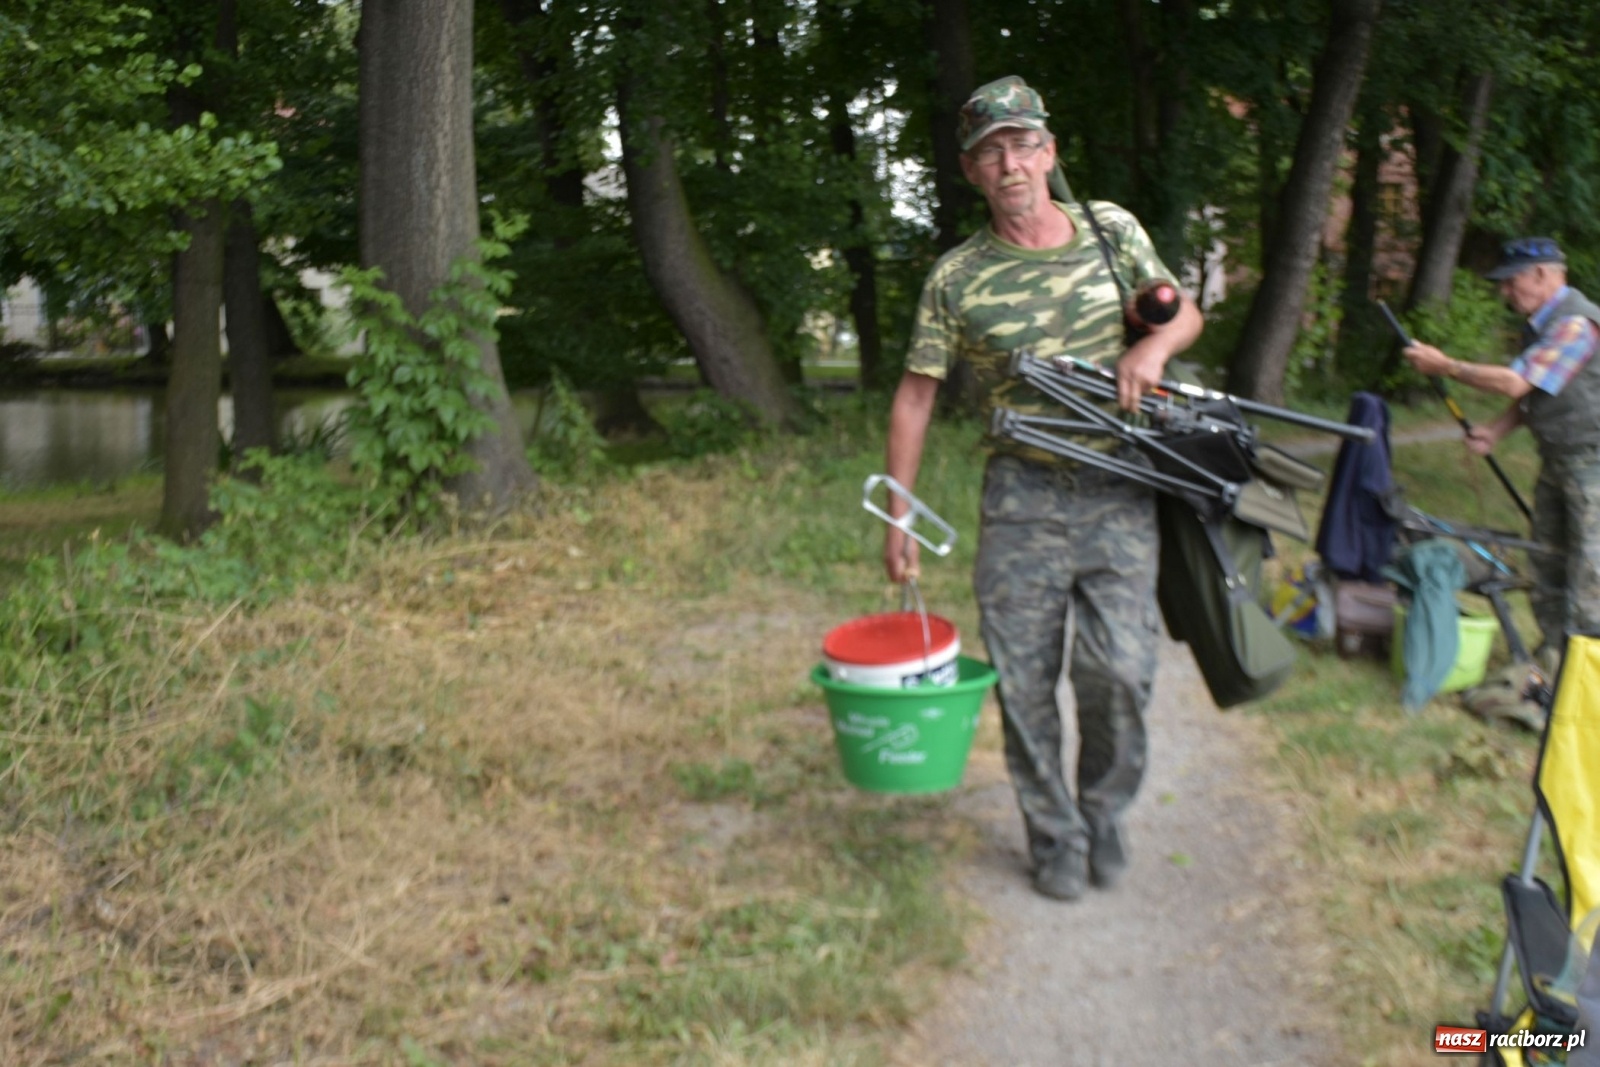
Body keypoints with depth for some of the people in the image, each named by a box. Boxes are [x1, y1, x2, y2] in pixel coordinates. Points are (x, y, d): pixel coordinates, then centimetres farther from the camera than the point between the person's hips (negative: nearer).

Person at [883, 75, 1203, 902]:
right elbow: (915, 397, 3)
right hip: (1020, 498, -1)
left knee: (1118, 669, -5)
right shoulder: (957, 278, -2)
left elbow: (1186, 312, 17)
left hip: (1118, 491, 1)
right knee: (1024, 681, 2)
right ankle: (1054, 836, 22)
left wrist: (1154, 345, -7)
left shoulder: (1110, 230, 4)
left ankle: (1104, 815, 22)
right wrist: (898, 518, 0)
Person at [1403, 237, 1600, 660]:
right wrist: (1495, 431, 3)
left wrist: (1444, 366, -18)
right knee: (1546, 557, 14)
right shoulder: (1540, 324, 11)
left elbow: (1515, 382, -26)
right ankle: (1553, 648, 25)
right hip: (1558, 458, 10)